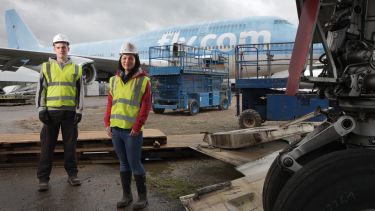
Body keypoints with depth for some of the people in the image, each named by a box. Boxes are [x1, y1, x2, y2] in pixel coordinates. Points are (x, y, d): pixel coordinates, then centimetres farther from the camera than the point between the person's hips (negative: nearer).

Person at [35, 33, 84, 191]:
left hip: (69, 112, 1)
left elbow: (80, 92, 6)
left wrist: (79, 111, -1)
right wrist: (41, 109, -4)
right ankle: (43, 178, 12)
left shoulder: (76, 69, 8)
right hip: (51, 111, 0)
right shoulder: (46, 67, 7)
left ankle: (72, 174, 19)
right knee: (47, 145, 3)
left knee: (70, 144, 7)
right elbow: (41, 90, 5)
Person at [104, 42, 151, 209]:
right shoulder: (114, 80, 10)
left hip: (132, 131, -4)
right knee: (124, 163, 14)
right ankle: (126, 195, 27)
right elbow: (110, 103, 11)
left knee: (135, 164, 1)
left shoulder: (143, 80, -4)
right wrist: (107, 124, 1)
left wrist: (137, 127, -14)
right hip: (116, 129, 5)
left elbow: (146, 106, -8)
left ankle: (143, 197, 18)